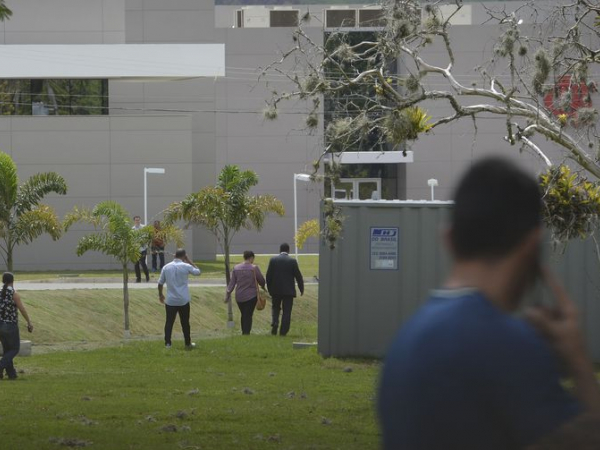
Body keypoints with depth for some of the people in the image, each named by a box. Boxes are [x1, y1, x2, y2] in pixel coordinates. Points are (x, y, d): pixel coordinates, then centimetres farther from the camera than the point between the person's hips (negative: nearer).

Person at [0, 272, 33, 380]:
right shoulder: (14, 293, -12)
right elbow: (22, 309, -11)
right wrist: (29, 323, 0)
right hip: (11, 325, -5)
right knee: (15, 349, 6)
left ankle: (11, 373, 13)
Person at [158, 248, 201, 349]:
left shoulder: (166, 267, -1)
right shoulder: (186, 266, -8)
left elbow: (160, 283, 5)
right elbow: (198, 272, 9)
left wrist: (160, 294, 20)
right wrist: (189, 261, 13)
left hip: (170, 300, 1)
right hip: (183, 300, -1)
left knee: (169, 322, 8)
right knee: (185, 322, 10)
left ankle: (167, 343, 3)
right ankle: (188, 343, 18)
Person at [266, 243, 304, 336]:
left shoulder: (273, 260, -2)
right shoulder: (292, 261, -6)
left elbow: (268, 275, 0)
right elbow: (298, 276, -2)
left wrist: (269, 288, 11)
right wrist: (301, 289, 11)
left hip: (275, 290, 2)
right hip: (288, 290, -2)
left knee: (275, 307, 19)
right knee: (287, 311, 3)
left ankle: (274, 322, -6)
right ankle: (283, 331, 0)